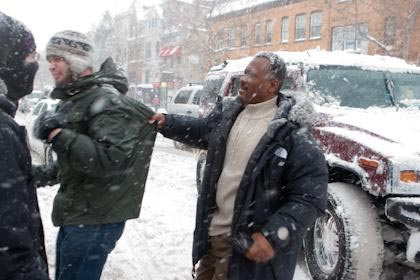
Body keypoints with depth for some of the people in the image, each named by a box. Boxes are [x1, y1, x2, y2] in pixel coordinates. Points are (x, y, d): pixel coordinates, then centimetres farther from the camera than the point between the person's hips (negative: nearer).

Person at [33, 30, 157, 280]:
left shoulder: (105, 100, -18)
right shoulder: (72, 100, 13)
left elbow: (111, 160, -30)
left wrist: (58, 135, -28)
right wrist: (47, 174, 14)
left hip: (95, 220, -10)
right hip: (73, 214, 10)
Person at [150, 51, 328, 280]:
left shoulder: (290, 133, -21)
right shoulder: (228, 113, 2)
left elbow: (310, 197, -20)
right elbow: (202, 131, 25)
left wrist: (273, 236, -26)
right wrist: (167, 123, 18)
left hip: (247, 244, -7)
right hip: (212, 233, 7)